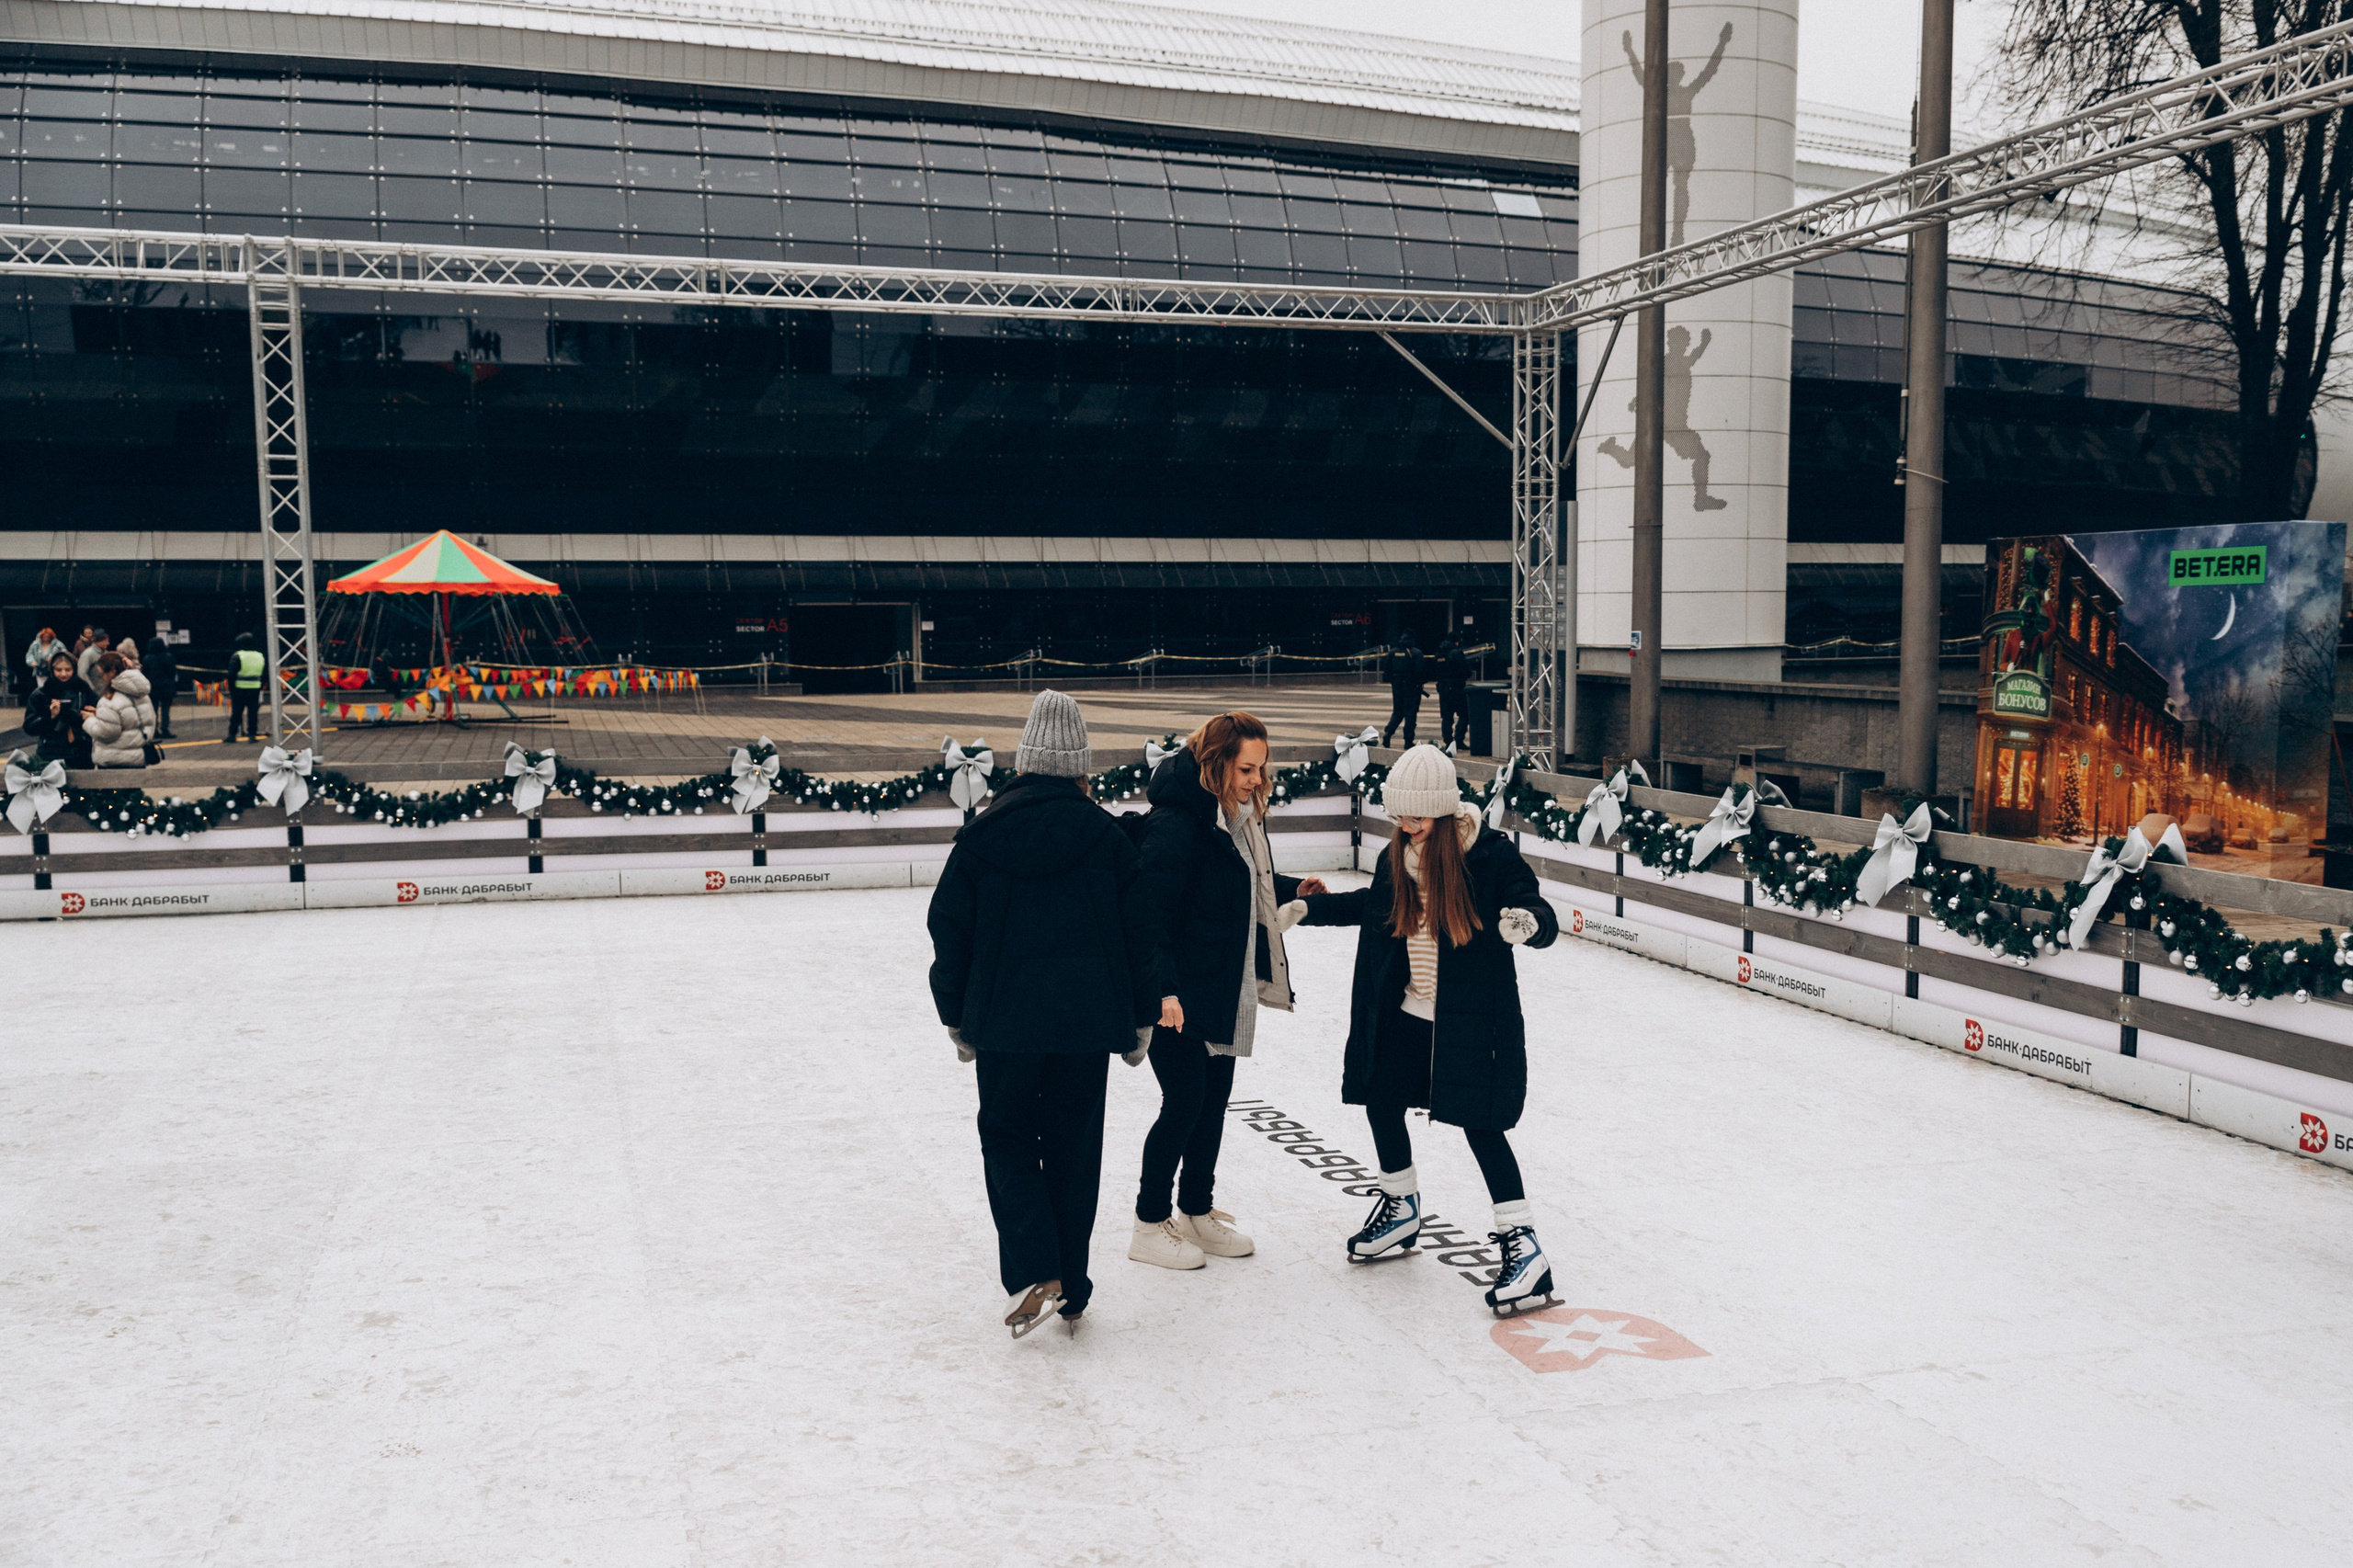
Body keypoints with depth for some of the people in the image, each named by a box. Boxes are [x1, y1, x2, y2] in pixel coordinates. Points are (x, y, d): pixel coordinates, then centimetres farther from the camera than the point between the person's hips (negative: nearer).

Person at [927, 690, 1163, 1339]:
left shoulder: (982, 834, -2)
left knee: (1007, 1137, 13)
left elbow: (950, 932, 2)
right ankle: (1071, 1293, 17)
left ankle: (1035, 1276, -4)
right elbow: (1138, 936, 2)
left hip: (1004, 1018, -1)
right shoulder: (1106, 836, -2)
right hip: (1086, 1020, 1)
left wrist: (957, 1018, 13)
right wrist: (1140, 1021, 12)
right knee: (1074, 1147, 12)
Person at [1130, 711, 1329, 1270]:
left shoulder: (1241, 815, 8)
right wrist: (1163, 989, -29)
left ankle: (1197, 1213, 31)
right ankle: (1149, 1227, 14)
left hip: (1227, 990, 9)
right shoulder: (1176, 820, -21)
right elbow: (1153, 910, -24)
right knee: (1185, 1103, -2)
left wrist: (1293, 888, 9)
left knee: (1215, 1100, 16)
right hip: (1181, 995, -9)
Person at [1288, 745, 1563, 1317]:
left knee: (1481, 1125, -8)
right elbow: (1374, 906, 21)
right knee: (1381, 1101, 14)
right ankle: (1402, 1211, 38)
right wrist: (1310, 907, 19)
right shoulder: (1397, 856, 2)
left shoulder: (1491, 854, -16)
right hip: (1407, 1012, 7)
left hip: (1473, 1017, -7)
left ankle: (1523, 1247, 2)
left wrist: (1527, 922, -42)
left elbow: (1544, 919, -19)